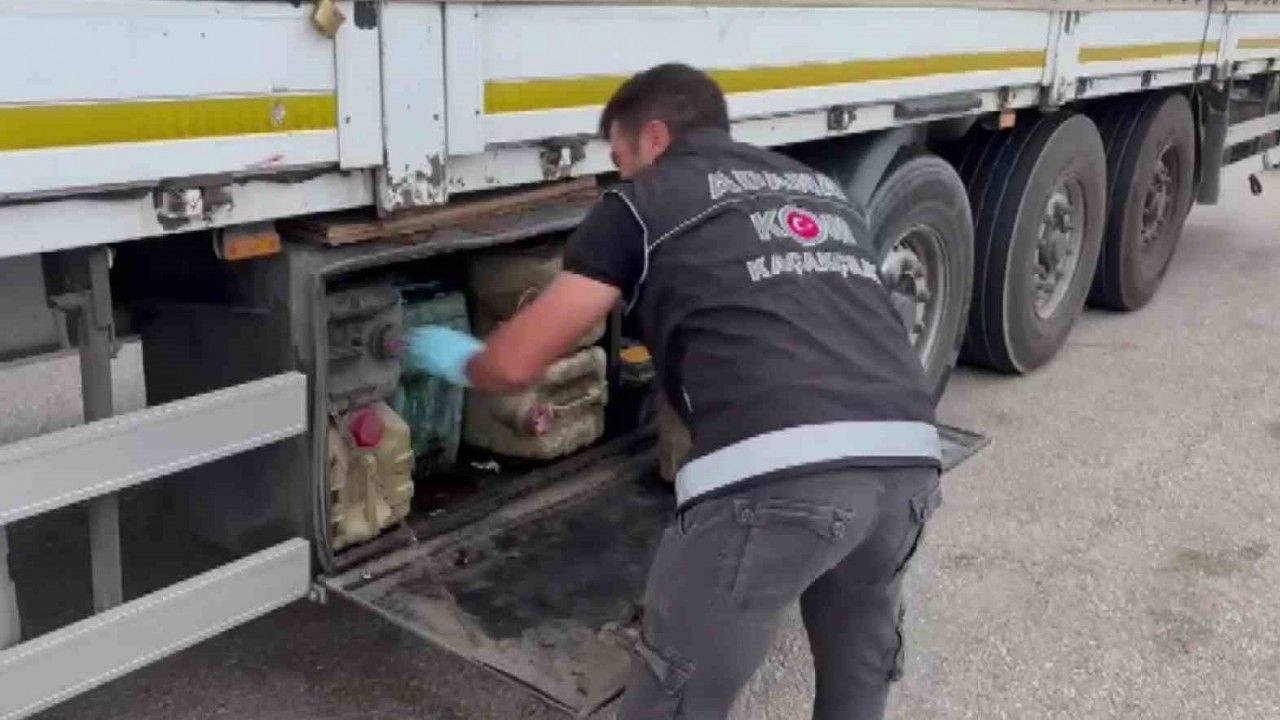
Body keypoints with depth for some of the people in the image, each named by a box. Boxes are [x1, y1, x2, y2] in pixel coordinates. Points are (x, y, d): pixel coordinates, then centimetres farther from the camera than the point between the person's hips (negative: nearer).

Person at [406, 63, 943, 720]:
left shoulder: (642, 202, 13)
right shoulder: (822, 188, 29)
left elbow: (514, 365, 13)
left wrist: (461, 361, 36)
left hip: (775, 472, -6)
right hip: (910, 456, 7)